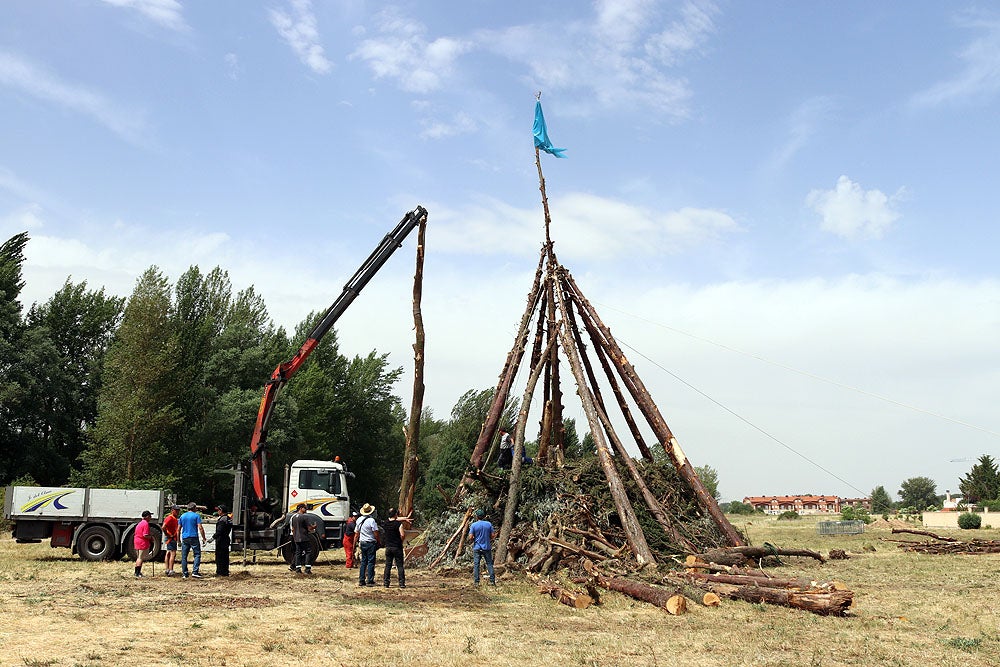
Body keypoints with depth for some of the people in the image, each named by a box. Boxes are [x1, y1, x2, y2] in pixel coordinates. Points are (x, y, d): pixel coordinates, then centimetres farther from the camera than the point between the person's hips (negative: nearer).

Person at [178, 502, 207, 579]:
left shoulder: (182, 516, 12)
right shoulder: (196, 515, -1)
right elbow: (200, 528, -9)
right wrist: (203, 538, -4)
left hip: (184, 538, 4)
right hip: (193, 538, -4)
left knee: (184, 556, 7)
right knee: (197, 554, 0)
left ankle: (184, 573, 8)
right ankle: (195, 572, -12)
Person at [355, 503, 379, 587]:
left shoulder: (359, 520, 7)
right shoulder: (371, 520, -15)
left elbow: (356, 533, 14)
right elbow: (376, 533, -15)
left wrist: (359, 541, 23)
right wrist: (378, 542, -2)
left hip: (362, 543, 6)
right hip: (371, 543, -6)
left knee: (363, 561, 12)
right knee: (371, 562, -1)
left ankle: (361, 580, 12)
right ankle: (369, 581, -2)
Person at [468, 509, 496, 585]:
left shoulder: (474, 525, -7)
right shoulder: (489, 524, -1)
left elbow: (470, 537, -10)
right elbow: (493, 535, 0)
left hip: (477, 548, -2)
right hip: (487, 547, 2)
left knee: (476, 565, 3)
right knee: (489, 564, 7)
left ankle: (476, 582, 1)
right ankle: (492, 581, 5)